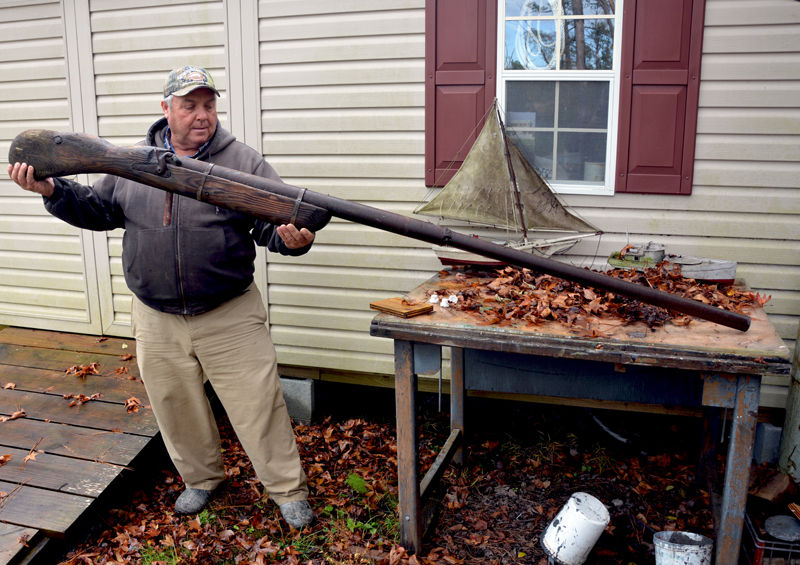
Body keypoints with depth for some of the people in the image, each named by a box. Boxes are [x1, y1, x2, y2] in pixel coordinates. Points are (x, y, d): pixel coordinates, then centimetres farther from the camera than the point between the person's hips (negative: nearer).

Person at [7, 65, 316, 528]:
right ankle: (201, 478, 42)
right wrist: (53, 190, -4)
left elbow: (274, 224, -9)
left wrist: (292, 239, -32)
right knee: (176, 407, 18)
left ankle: (289, 490, 20)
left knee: (259, 404, 1)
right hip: (157, 321, 4)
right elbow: (97, 209, 13)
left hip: (230, 317, -3)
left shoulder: (245, 163, -5)